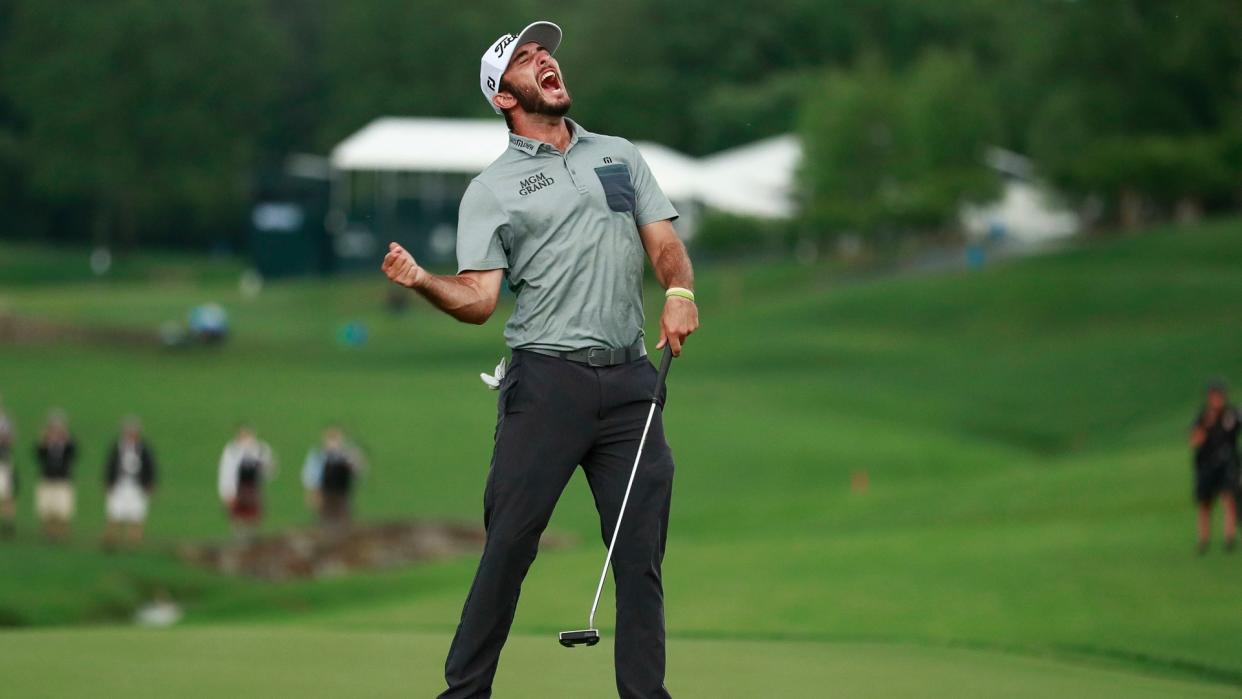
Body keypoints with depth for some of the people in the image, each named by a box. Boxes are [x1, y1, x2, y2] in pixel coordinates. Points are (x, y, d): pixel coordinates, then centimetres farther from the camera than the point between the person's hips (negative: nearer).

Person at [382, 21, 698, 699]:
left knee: (640, 551, 1)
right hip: (545, 381, -3)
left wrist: (678, 290, -8)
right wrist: (421, 279, -20)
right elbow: (478, 299, -1)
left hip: (628, 381, 3)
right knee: (509, 542, -8)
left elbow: (664, 241, 14)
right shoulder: (490, 189, 7)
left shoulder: (620, 155, 18)